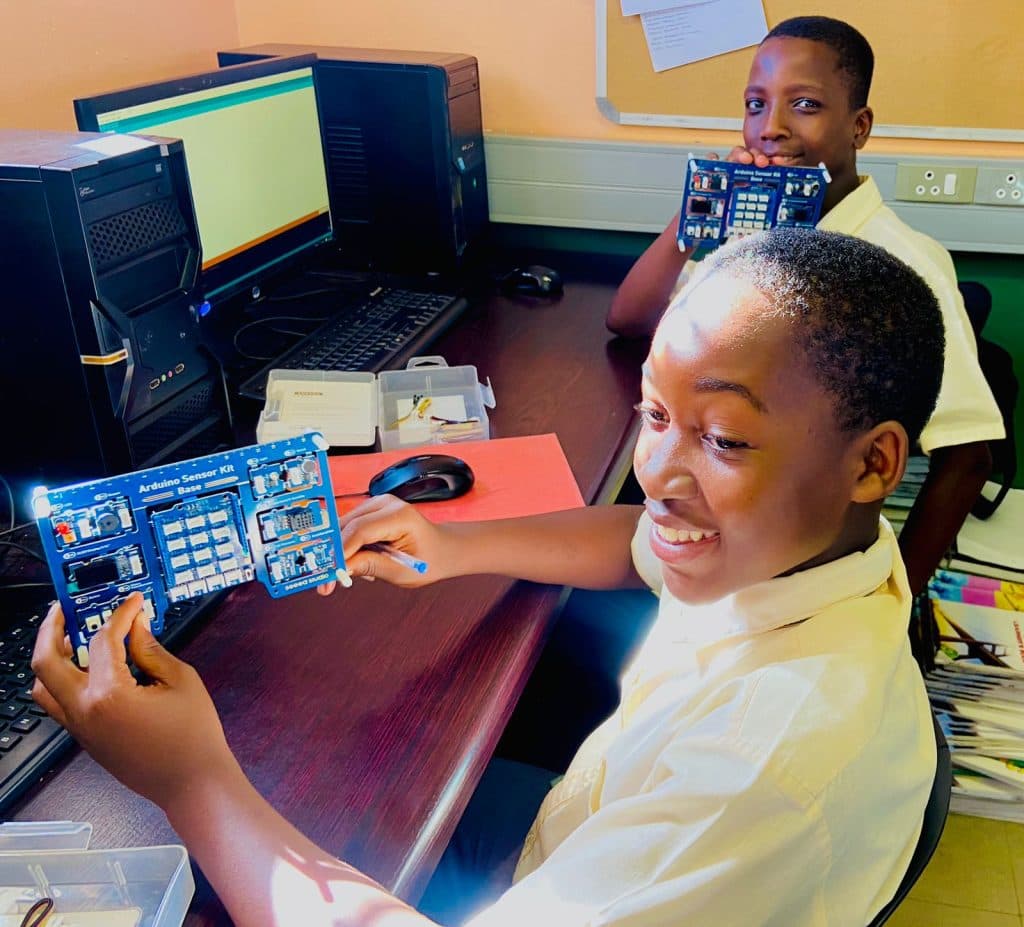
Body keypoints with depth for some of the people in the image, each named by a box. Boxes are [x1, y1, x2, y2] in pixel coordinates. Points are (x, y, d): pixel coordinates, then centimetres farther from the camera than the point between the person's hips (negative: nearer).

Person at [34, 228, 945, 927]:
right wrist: (457, 547, -8)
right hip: (572, 853, 7)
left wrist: (192, 780, -31)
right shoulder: (787, 538, -15)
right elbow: (645, 543, 6)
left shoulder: (776, 746, -41)